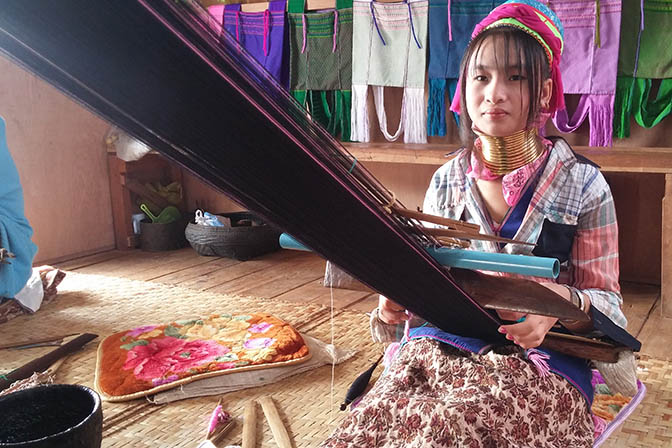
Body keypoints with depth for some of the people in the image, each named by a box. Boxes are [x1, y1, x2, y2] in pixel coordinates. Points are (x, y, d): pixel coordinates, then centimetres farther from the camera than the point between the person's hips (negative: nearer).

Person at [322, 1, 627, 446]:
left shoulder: (583, 184, 4)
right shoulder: (446, 181, 13)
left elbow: (608, 304, 4)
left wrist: (564, 302, -21)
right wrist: (393, 306, -7)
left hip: (539, 361, -1)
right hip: (435, 351, 2)